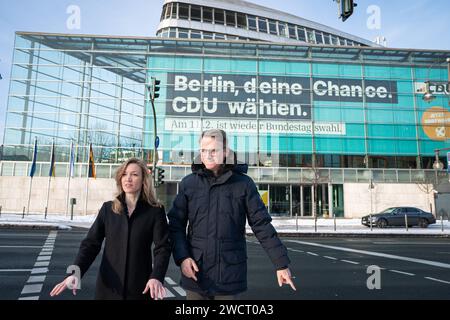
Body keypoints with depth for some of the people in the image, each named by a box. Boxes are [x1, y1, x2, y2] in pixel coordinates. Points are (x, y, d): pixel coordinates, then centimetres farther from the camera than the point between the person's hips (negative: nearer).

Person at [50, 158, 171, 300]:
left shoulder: (155, 211, -5)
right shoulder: (108, 209, 3)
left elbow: (162, 247, -11)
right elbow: (91, 243, -1)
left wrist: (156, 277, -27)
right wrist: (76, 272, -17)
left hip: (140, 288, -2)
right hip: (108, 286, 2)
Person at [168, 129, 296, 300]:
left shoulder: (243, 183, -3)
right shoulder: (188, 183, 0)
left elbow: (262, 225, -3)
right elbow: (176, 225, 3)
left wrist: (281, 263, -5)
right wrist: (181, 257, -10)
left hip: (230, 274, -1)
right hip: (196, 273, 1)